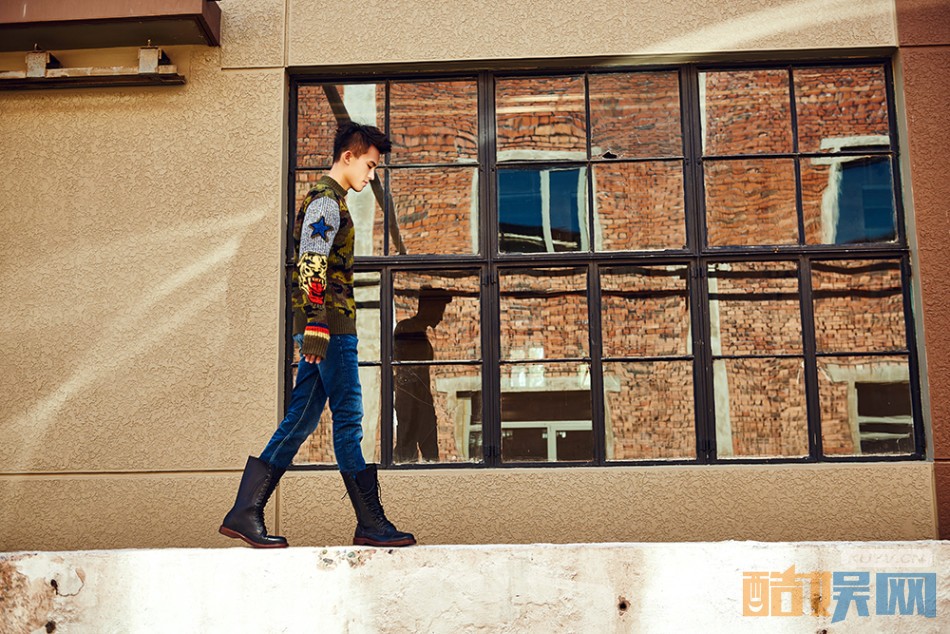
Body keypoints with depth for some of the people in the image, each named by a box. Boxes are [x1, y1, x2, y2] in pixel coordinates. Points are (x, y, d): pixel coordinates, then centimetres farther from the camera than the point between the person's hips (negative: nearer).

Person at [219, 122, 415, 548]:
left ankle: (244, 514, 8)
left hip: (324, 329, 10)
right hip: (330, 327, -10)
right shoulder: (326, 201, -7)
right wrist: (317, 326, -24)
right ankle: (371, 523, 1)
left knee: (299, 421, 8)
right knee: (349, 421, -6)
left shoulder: (327, 200, 24)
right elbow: (311, 265, -18)